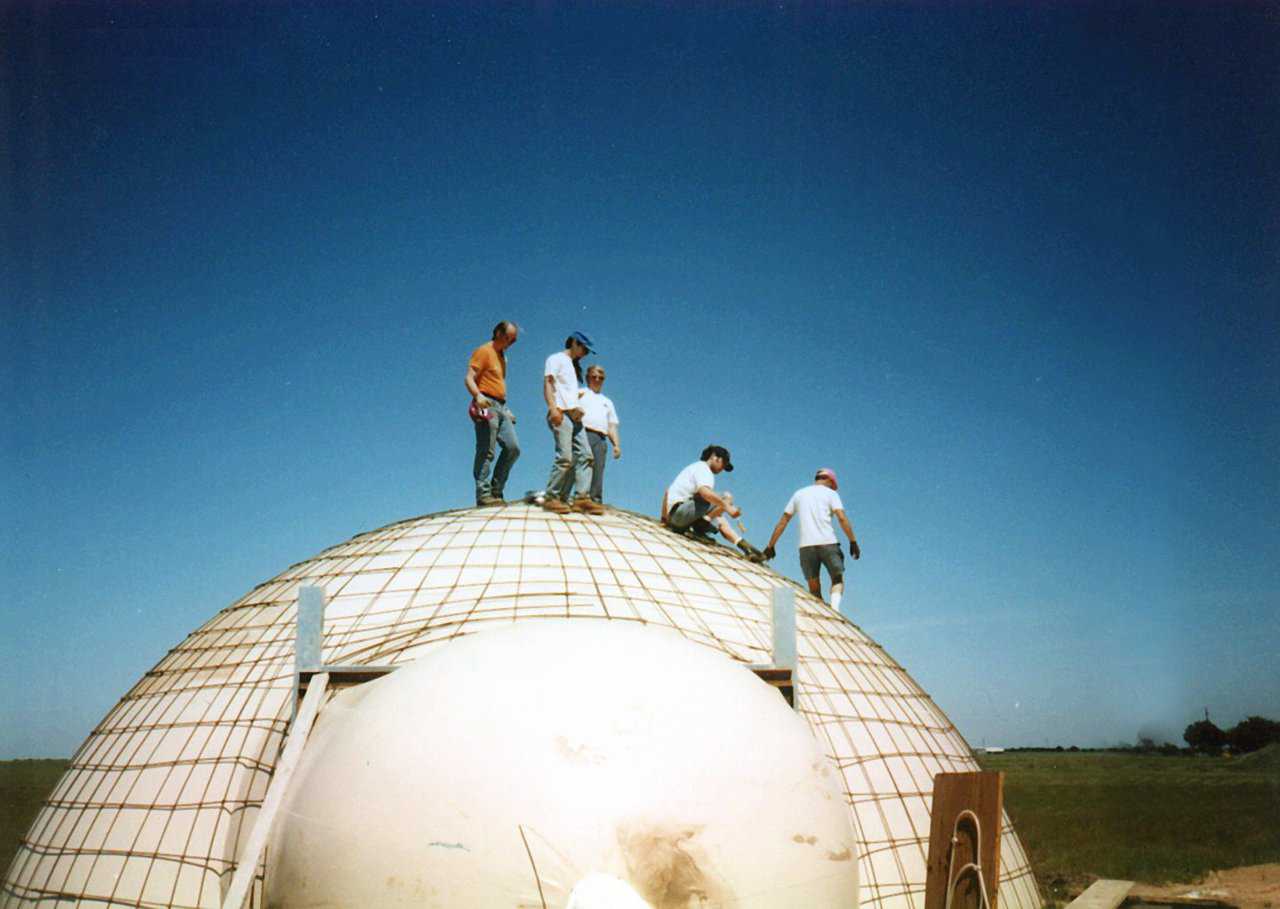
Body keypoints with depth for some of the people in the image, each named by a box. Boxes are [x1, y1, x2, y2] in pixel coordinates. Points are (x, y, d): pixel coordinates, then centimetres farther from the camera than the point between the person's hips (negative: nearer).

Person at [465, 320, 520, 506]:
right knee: (486, 452, -11)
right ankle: (483, 494, -11)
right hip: (486, 406, -8)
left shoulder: (502, 356, 25)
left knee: (513, 448, -2)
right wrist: (478, 396, -31)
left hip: (501, 407, 8)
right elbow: (469, 378, -13)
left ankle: (495, 491, 3)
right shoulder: (484, 351, -3)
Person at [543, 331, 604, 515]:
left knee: (585, 455, -3)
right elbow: (548, 383, -7)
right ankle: (551, 498, -12)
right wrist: (553, 408, -19)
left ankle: (582, 497, -7)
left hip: (574, 416, 9)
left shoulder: (574, 366, 29)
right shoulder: (556, 359, 6)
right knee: (565, 457, -17)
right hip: (561, 413, -9)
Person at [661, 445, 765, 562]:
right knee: (727, 498, -16)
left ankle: (746, 547, 5)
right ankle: (700, 527, -17)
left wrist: (664, 518, 39)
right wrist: (728, 507, -32)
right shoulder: (703, 468, -4)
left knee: (720, 521, 19)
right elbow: (705, 492, -27)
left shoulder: (694, 467, 28)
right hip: (680, 510, -10)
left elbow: (667, 492, 34)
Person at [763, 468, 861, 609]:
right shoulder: (830, 493, 10)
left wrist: (770, 546, 19)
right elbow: (842, 518, -4)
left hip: (806, 546, 2)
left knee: (814, 588, 9)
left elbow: (783, 521, 17)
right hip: (828, 543, -2)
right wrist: (853, 542, -3)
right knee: (838, 579, 9)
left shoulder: (799, 494, 20)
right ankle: (834, 608, -14)